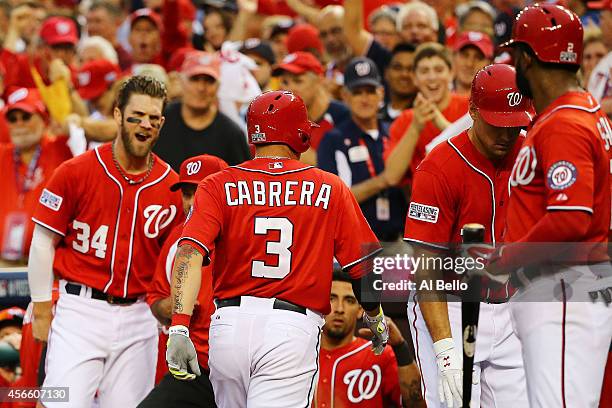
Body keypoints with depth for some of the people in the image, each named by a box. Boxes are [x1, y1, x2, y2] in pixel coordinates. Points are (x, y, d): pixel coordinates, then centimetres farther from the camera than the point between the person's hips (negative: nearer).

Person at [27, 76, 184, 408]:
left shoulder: (170, 185, 5)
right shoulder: (76, 172, -4)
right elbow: (43, 243, 1)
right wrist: (42, 309, 0)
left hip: (138, 316, 3)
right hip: (80, 309, -3)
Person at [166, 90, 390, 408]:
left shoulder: (219, 187, 6)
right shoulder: (329, 189, 5)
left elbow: (190, 254, -10)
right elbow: (364, 267, 8)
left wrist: (179, 328, -17)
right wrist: (375, 318, 28)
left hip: (228, 323, 3)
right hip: (294, 330, -3)